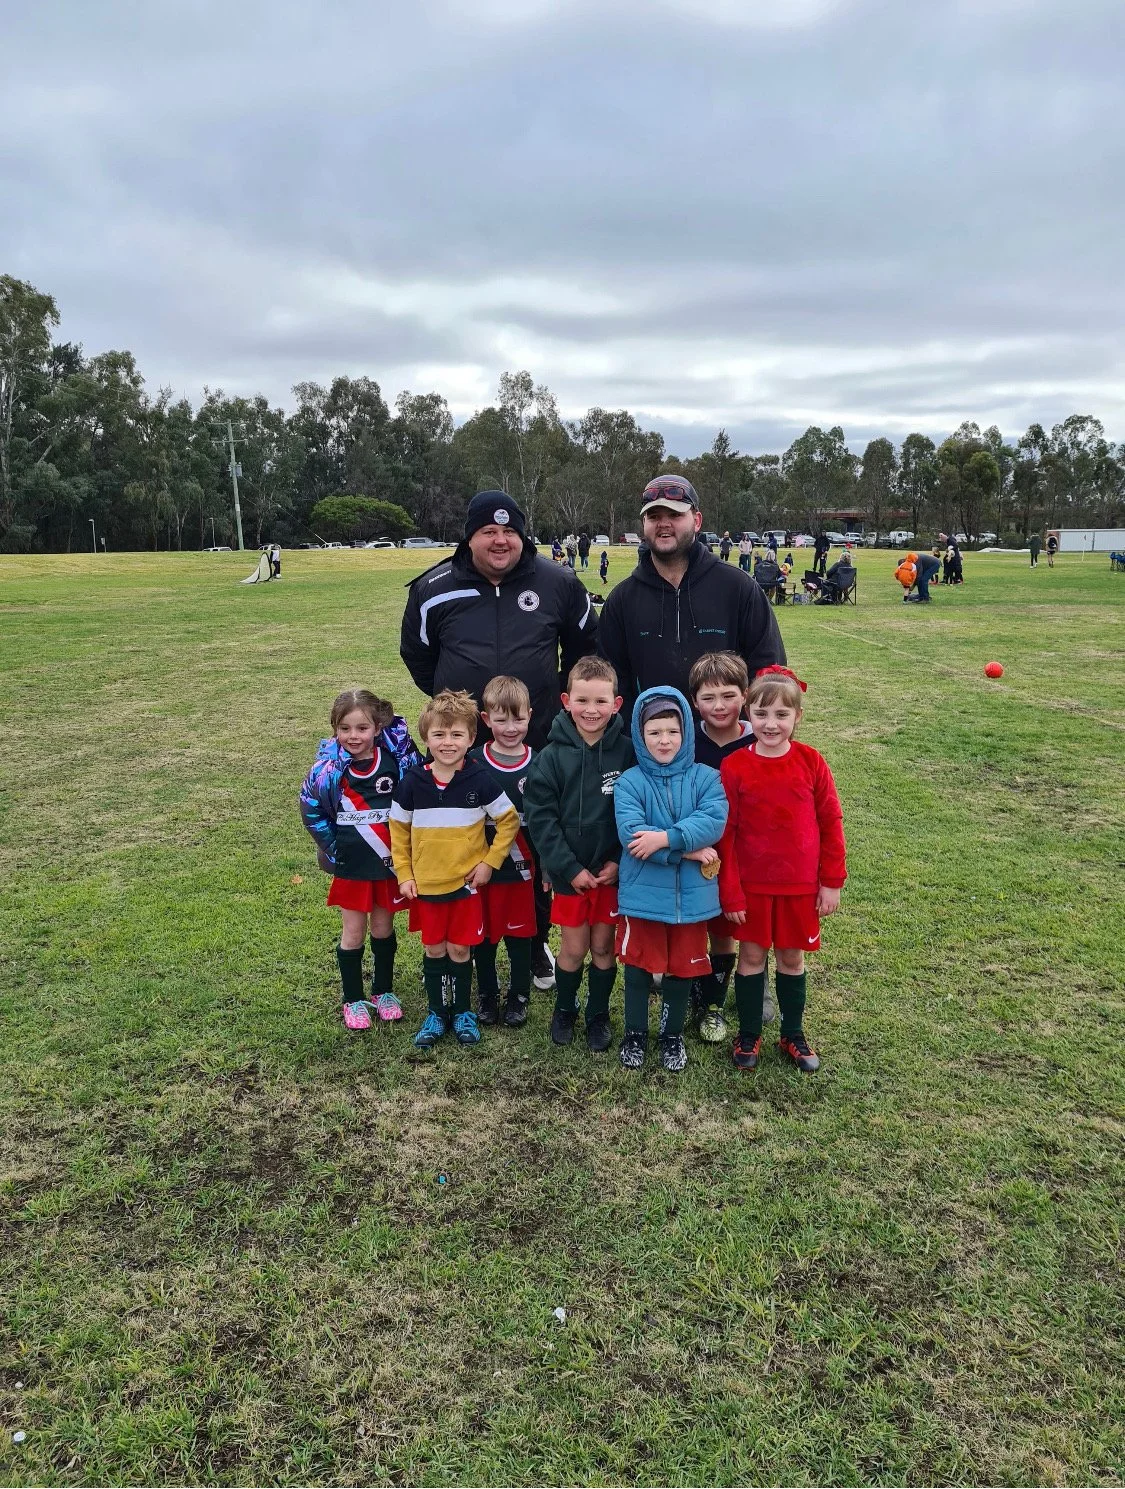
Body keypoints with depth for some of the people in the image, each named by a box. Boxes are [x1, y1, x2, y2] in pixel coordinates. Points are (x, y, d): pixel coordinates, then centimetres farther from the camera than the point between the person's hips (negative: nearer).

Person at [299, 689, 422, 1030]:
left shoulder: (397, 760, -11)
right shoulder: (329, 767, -11)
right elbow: (310, 808, 0)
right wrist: (332, 845, -4)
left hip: (389, 862, 1)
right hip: (351, 865, -1)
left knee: (383, 928, 15)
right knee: (353, 932, 10)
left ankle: (384, 991, 32)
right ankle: (352, 999, 25)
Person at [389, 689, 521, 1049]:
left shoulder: (480, 780, -12)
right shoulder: (412, 782, -8)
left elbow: (509, 820, -1)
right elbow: (398, 828, 4)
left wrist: (490, 862, -6)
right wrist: (404, 875, 1)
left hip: (466, 883, -1)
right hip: (425, 884, 1)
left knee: (459, 950, 9)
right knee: (433, 950, 12)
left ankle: (463, 1013, 28)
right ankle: (436, 1013, 30)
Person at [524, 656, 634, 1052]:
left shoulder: (627, 752, -7)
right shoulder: (552, 756, -9)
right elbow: (540, 817, -10)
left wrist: (620, 861, -13)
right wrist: (569, 867, -14)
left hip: (612, 870, 1)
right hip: (569, 871, 0)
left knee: (603, 946, 11)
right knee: (573, 948, 10)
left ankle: (598, 1016, 31)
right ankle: (564, 1010, 34)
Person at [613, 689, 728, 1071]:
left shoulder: (705, 778, -2)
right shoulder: (630, 782, -7)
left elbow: (714, 821, -18)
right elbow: (630, 833, -19)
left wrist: (666, 838, -27)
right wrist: (689, 851, -20)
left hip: (691, 895, 1)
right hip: (642, 894, -1)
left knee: (682, 968, 15)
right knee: (638, 967, 11)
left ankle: (673, 1036, 36)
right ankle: (635, 1034, 33)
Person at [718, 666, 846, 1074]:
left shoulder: (811, 762, -7)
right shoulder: (734, 767, -11)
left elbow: (830, 823, -1)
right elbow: (725, 834, -7)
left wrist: (832, 882, 0)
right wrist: (730, 892, -7)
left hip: (800, 883, 1)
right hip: (752, 883, -1)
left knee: (792, 957, 15)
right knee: (751, 956, 11)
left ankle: (793, 1035, 33)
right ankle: (748, 1035, 28)